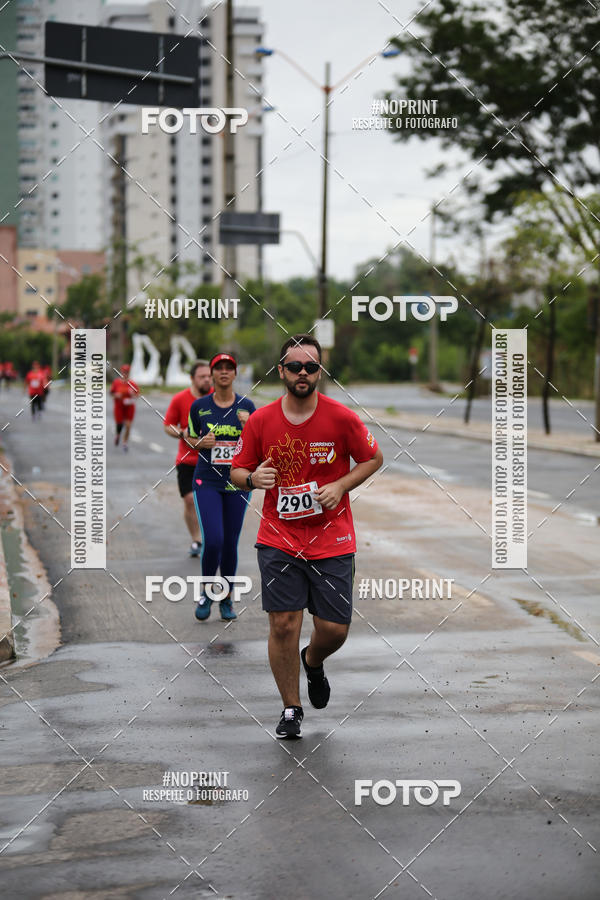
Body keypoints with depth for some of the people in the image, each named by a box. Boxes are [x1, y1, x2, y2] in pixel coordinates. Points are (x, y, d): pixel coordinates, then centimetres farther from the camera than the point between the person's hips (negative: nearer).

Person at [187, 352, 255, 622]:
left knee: (230, 544, 6)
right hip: (207, 482, -1)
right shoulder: (199, 406, 0)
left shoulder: (246, 406, 2)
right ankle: (206, 594, 9)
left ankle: (226, 599, 22)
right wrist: (201, 443, -9)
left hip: (237, 482, 1)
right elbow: (191, 438, 13)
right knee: (213, 541, -14)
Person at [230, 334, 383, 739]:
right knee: (283, 624, -6)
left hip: (332, 542, 0)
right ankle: (291, 709, 13)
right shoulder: (261, 421, -3)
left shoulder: (341, 418, -7)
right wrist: (253, 478, -16)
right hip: (278, 541, 0)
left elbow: (373, 458, 5)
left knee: (334, 628, 0)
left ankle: (313, 662, 37)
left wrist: (340, 486, -10)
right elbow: (237, 470, 7)